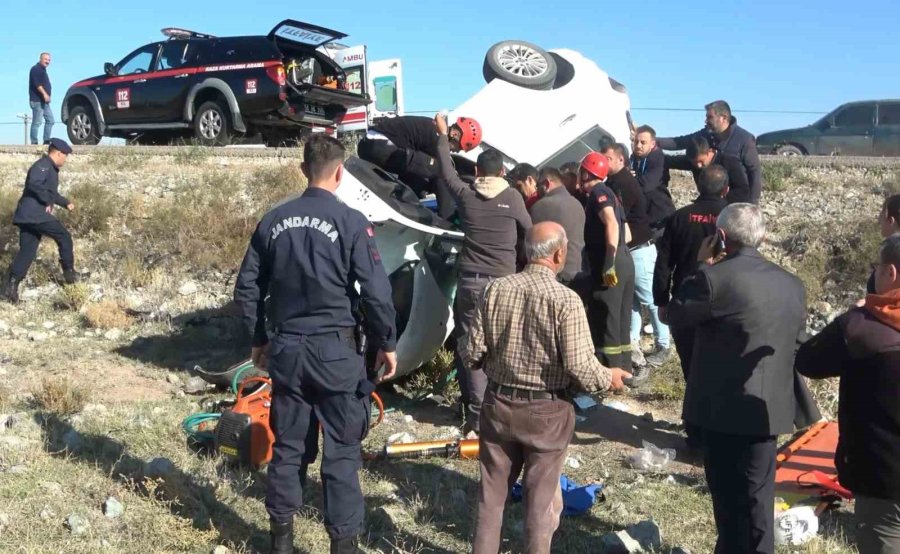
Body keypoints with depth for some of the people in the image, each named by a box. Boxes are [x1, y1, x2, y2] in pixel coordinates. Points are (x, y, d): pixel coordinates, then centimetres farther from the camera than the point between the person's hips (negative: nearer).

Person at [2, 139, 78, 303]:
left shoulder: (51, 169, 23)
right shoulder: (43, 166, -11)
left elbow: (51, 192, 39)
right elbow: (34, 184, -30)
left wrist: (65, 203, 48)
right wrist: (47, 202, -19)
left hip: (29, 216, 10)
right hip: (35, 214, -10)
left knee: (27, 251, 6)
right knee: (64, 237, 3)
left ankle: (11, 285, 1)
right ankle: (69, 273, 11)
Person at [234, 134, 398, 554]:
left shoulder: (273, 221, 4)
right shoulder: (350, 222, -10)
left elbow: (247, 288, 9)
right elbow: (376, 291, -11)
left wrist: (259, 339, 20)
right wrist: (386, 343, 2)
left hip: (286, 349, 4)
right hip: (335, 350, -4)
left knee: (287, 445, 15)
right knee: (342, 451, 6)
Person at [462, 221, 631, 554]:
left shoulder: (496, 289, -7)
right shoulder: (566, 300, -18)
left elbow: (472, 355, -3)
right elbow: (580, 369, -20)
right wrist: (610, 378, 1)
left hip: (498, 404, 4)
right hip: (546, 412, -3)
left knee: (491, 490, 17)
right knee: (541, 498, 13)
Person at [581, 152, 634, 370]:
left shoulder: (598, 192, -6)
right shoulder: (609, 193, 22)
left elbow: (612, 224, -23)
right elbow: (627, 235, 24)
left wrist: (609, 262, -27)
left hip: (611, 265, -10)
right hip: (625, 261, 10)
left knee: (604, 322, -7)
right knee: (620, 321, 13)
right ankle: (623, 370, 19)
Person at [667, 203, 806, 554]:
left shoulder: (716, 278, -16)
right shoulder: (793, 285, 4)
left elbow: (676, 315, -4)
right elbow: (796, 341, 14)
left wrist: (702, 267, 2)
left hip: (725, 407, -5)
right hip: (768, 407, 6)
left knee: (728, 494, 8)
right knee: (757, 496, 16)